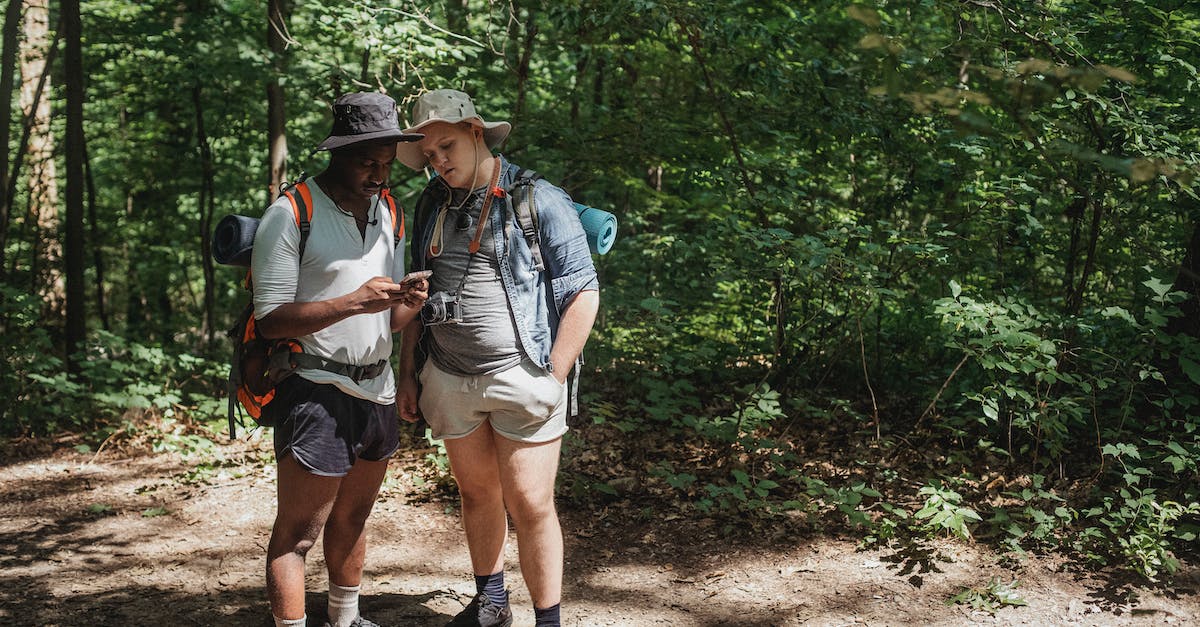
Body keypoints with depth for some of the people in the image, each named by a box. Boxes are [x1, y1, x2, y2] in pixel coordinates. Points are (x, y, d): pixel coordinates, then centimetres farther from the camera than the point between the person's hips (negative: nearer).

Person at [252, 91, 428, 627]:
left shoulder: (389, 212, 12)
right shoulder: (292, 214, -10)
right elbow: (270, 319, -15)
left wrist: (410, 303, -8)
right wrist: (353, 303, -24)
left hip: (376, 391, 7)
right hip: (317, 393, -7)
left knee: (351, 521, 18)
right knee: (296, 535, -2)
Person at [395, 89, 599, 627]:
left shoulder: (538, 200, -8)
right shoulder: (432, 205, 10)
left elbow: (582, 293, -9)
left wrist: (553, 377, -12)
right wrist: (407, 373, 14)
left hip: (520, 376, -5)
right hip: (449, 377, 6)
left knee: (529, 505, -4)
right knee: (476, 491, 18)